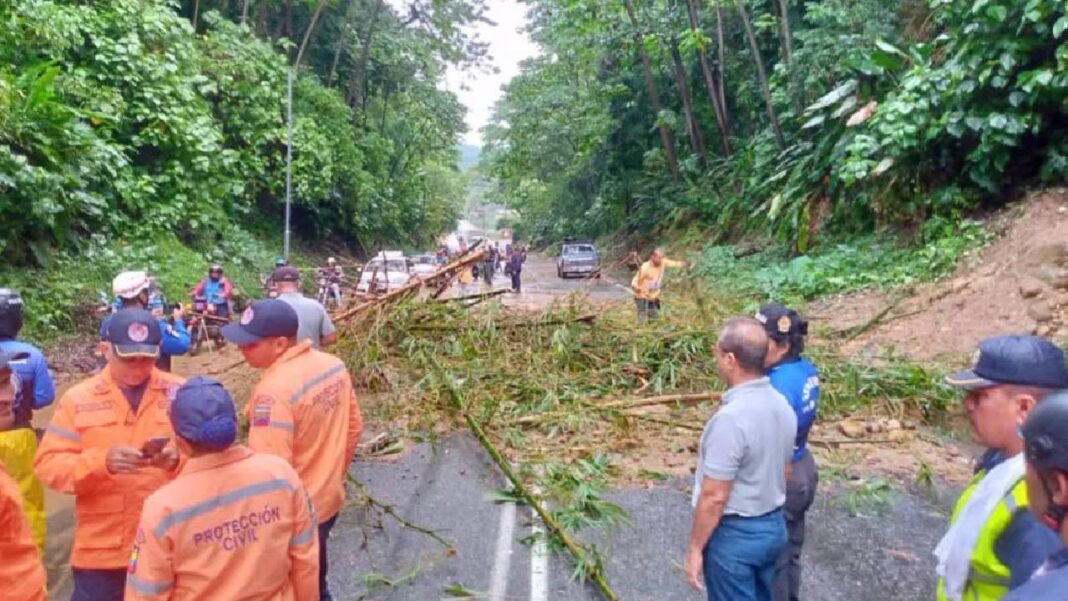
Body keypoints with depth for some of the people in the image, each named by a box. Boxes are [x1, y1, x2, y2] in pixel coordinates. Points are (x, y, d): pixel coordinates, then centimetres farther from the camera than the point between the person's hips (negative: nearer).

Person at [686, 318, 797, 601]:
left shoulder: (730, 419, -29)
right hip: (773, 526, 8)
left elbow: (714, 497, -24)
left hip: (734, 535, -8)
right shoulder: (782, 406, -2)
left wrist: (695, 548, -13)